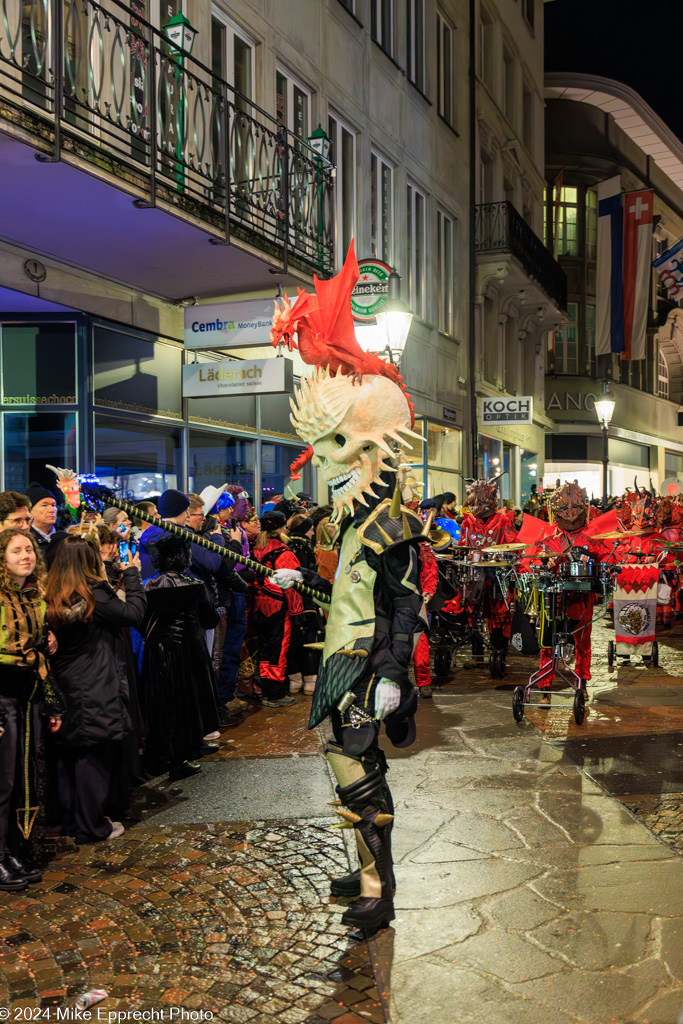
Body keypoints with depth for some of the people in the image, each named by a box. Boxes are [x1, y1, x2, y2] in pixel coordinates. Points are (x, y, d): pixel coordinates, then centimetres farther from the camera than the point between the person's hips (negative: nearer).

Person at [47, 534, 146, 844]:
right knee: (94, 758, 4)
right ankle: (92, 827, 14)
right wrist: (132, 574, -1)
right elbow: (134, 612, -14)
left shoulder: (53, 598, 2)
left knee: (71, 757, 17)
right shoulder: (92, 595, -19)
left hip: (66, 689, 7)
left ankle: (73, 820, 30)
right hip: (96, 692, -7)